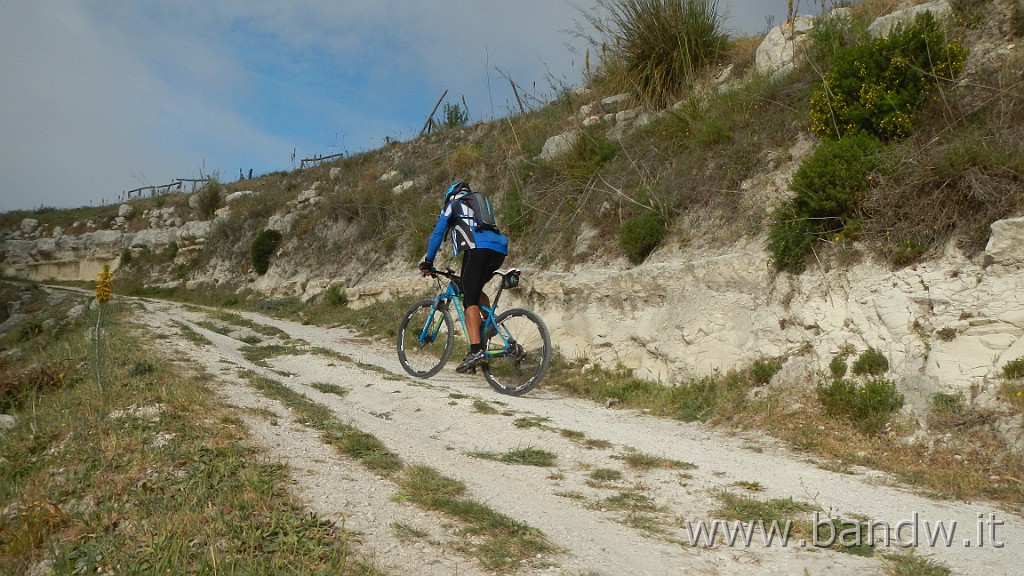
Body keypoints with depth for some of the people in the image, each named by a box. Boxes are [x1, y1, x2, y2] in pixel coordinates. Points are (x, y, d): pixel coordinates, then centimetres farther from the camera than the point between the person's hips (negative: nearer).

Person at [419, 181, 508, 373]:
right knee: (474, 290, 28)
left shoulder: (452, 205, 21)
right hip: (499, 251, 6)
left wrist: (427, 262, 21)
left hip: (478, 249, -6)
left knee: (470, 301, -11)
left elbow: (437, 234, 14)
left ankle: (476, 351, -26)